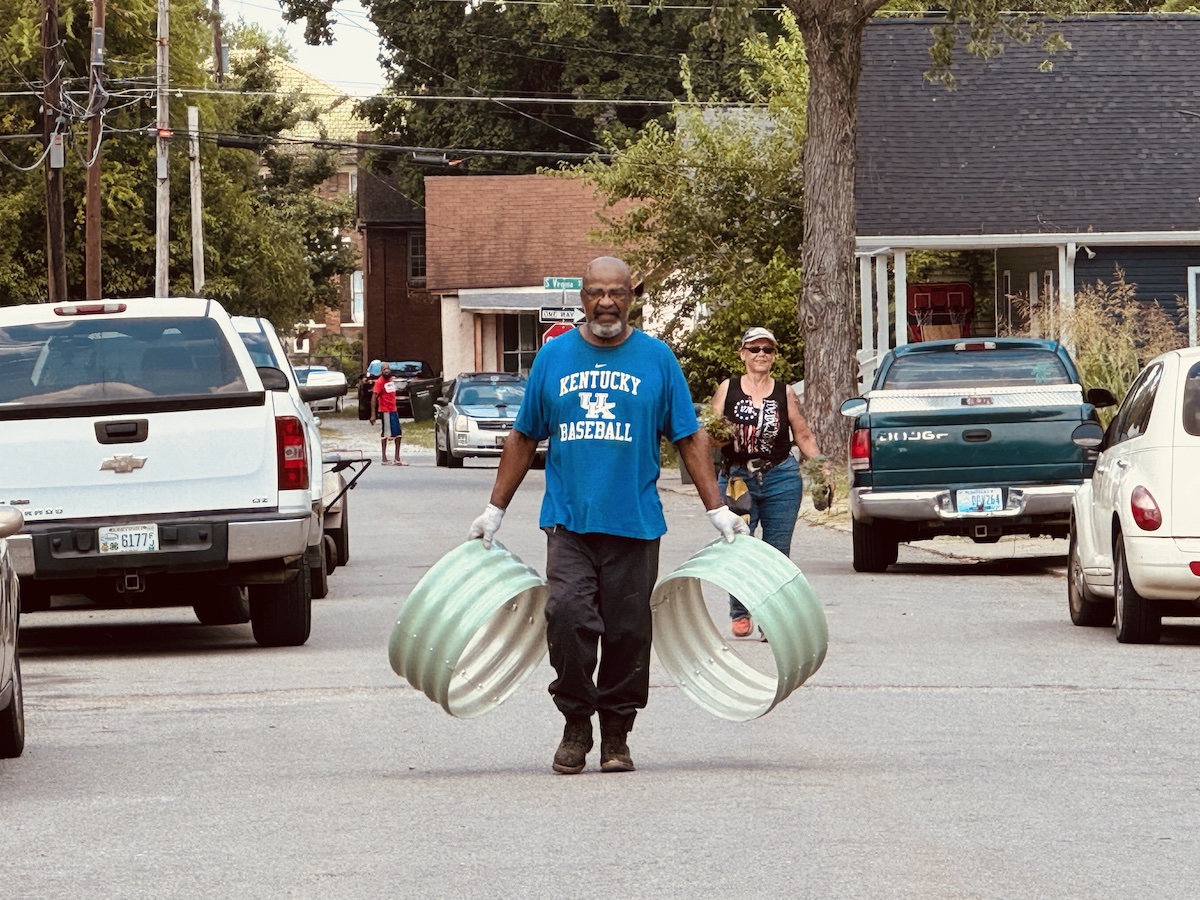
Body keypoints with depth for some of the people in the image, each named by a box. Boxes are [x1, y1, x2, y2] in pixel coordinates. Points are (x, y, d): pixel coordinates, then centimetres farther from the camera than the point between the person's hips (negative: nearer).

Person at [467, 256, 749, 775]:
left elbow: (689, 439, 9)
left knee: (627, 632, 1)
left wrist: (717, 509, 3)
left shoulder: (657, 359, 6)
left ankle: (616, 734, 15)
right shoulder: (554, 356, 8)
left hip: (634, 523, 0)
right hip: (568, 519, 0)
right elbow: (524, 438, 15)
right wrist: (494, 509, 15)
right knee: (568, 616, -17)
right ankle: (575, 723, -1)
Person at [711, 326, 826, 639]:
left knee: (777, 554, -1)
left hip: (781, 479, 1)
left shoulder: (785, 393, 10)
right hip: (737, 478, -1)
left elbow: (803, 436, 12)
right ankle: (739, 614, 13)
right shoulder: (727, 389, 7)